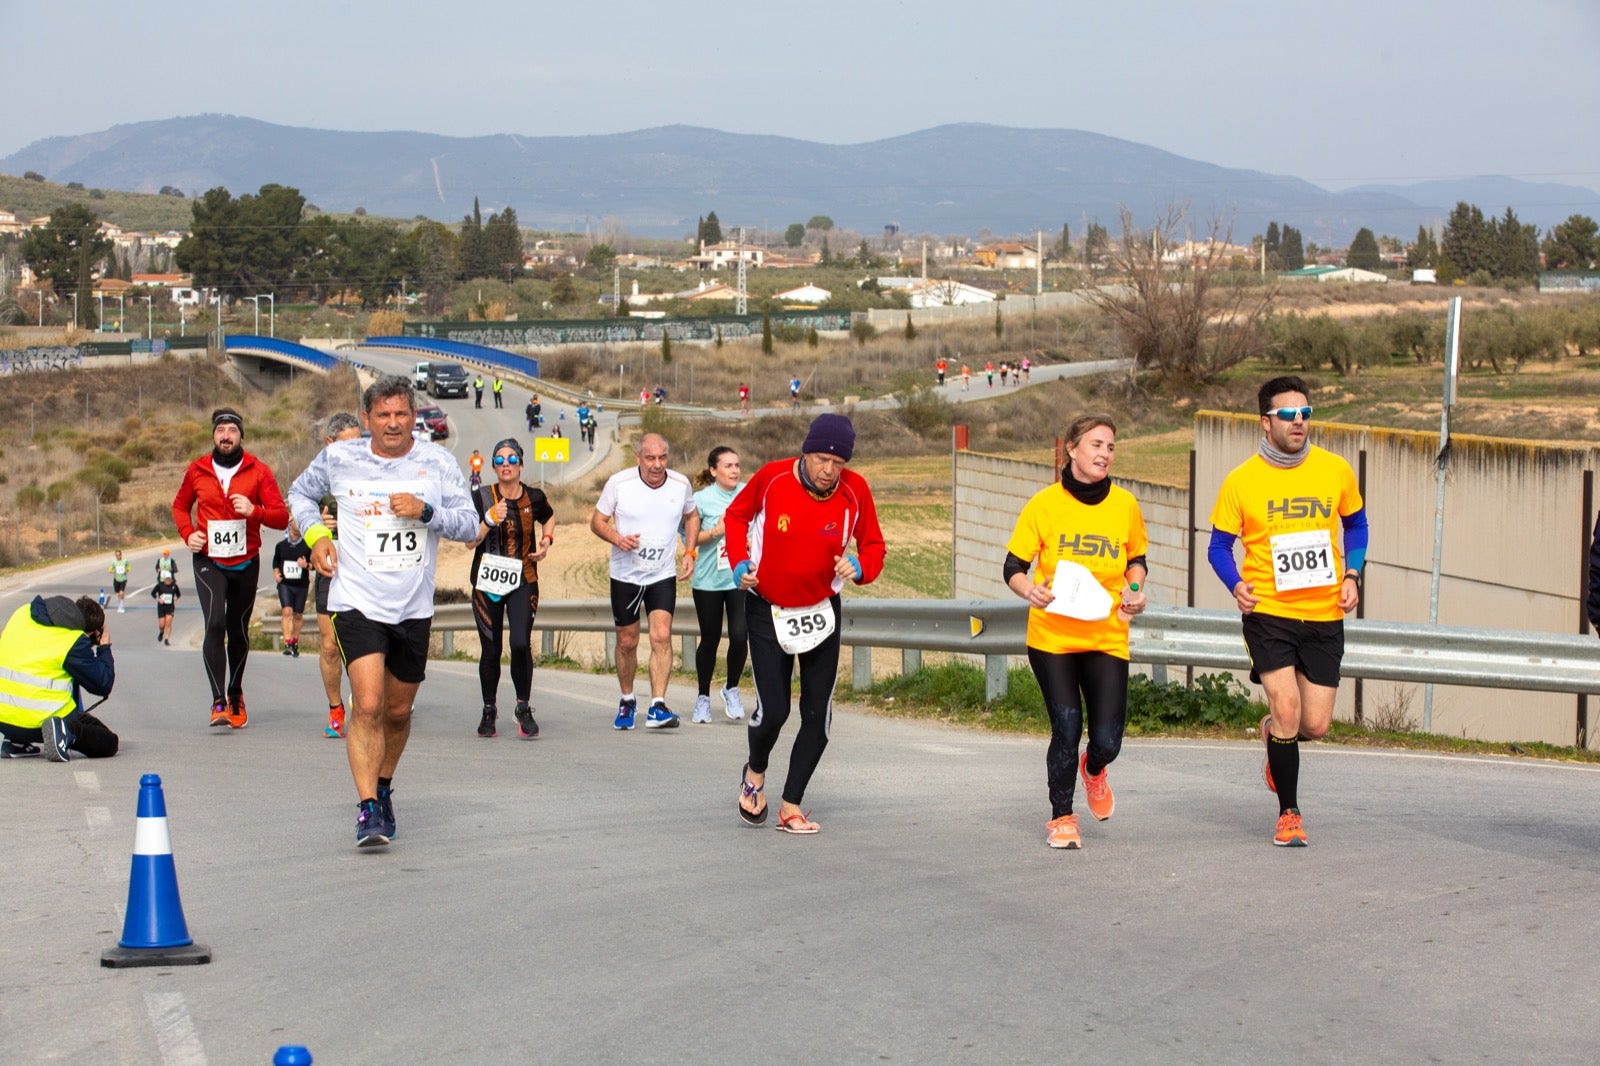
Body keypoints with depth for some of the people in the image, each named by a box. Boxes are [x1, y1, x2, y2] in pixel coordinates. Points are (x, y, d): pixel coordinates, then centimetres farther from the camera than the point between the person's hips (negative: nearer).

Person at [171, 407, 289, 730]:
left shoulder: (258, 472, -2)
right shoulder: (197, 470, 3)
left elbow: (282, 517, -6)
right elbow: (180, 506, 19)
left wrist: (254, 511, -25)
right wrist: (187, 533, 0)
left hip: (246, 562, 1)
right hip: (209, 561, -1)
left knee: (238, 631, 12)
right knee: (215, 624, -19)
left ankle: (235, 695, 32)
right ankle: (218, 701, -23)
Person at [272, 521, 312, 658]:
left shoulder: (307, 546, 0)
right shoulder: (281, 545, 6)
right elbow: (275, 562, 19)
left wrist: (306, 565, -16)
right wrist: (276, 573, 2)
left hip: (301, 585, 0)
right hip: (285, 584, 0)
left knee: (298, 615, 8)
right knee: (287, 612, -15)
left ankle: (295, 643, 25)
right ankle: (287, 644, -18)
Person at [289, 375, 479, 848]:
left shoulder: (437, 462, -1)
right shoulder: (339, 458, -2)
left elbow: (470, 526, -3)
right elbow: (300, 493, 16)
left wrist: (425, 511, -20)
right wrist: (316, 535, -1)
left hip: (413, 608, 2)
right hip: (357, 603, -2)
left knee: (398, 711, 14)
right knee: (368, 705, -17)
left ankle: (383, 788, 38)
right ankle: (368, 810, -14)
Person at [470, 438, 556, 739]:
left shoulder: (534, 497, 3)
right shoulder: (482, 498, -3)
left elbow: (548, 518, 26)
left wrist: (546, 540, 9)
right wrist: (490, 519, -22)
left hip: (523, 581, 0)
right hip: (488, 580, 0)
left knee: (521, 644, -15)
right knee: (491, 649, 2)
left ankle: (524, 707, 4)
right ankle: (489, 711, 20)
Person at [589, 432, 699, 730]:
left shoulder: (680, 484, -5)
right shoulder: (619, 483, -10)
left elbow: (691, 517, 15)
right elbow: (597, 521, -1)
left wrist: (689, 552, 1)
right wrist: (617, 538, -21)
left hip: (663, 575, 0)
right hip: (625, 574, 0)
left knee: (662, 636, -16)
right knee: (627, 642, 9)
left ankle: (657, 707, -19)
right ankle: (627, 701, 30)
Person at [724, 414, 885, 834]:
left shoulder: (855, 491, -12)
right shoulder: (772, 477, -15)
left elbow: (873, 545, 1)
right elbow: (736, 515, 5)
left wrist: (859, 567, -21)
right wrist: (739, 562, -9)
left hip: (821, 610, 2)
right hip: (767, 607, -2)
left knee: (818, 714, 1)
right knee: (773, 709, -9)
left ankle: (791, 806, 14)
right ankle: (755, 773, 24)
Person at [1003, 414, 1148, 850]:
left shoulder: (1125, 505, 2)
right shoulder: (1044, 504, -5)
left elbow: (1136, 560, 18)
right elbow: (1013, 568, -2)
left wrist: (1135, 591, -2)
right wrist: (1029, 590, -23)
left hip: (1107, 638, 2)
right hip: (1051, 635, -2)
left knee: (1107, 740, -5)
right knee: (1066, 728, -6)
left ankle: (1093, 769, 34)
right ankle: (1061, 817, 18)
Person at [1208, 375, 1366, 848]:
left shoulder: (1336, 471, 2)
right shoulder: (1241, 481, -4)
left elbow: (1356, 525, 18)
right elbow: (1219, 546, 5)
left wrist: (1351, 575, 3)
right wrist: (1236, 584, -13)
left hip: (1324, 614, 3)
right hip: (1268, 612, -2)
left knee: (1315, 725, 1)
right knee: (1287, 709, -14)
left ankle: (1274, 736, 39)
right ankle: (1289, 814, 6)